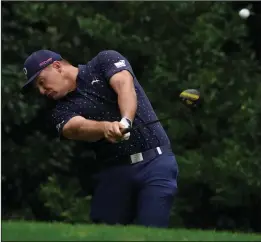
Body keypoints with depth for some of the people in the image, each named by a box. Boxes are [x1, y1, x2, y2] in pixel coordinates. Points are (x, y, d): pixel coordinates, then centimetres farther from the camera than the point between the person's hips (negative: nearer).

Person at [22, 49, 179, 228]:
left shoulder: (105, 62, 6)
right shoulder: (61, 111, 10)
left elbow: (124, 85, -14)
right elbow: (77, 128, -12)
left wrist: (125, 122, -34)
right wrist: (105, 127, -35)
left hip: (155, 163, -4)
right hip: (113, 171, 4)